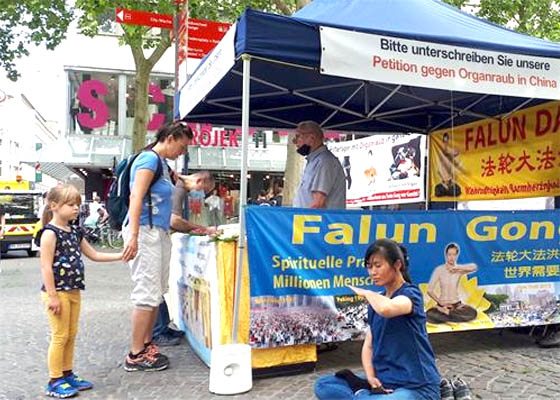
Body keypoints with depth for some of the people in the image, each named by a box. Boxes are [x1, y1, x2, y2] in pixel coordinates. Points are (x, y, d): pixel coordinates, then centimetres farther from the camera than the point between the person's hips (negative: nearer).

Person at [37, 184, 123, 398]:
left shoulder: (75, 232, 11)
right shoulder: (50, 233, -14)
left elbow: (94, 255, 18)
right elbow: (46, 267, -17)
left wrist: (121, 255, 10)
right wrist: (52, 296, -19)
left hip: (73, 291, 8)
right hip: (57, 292, -8)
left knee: (71, 335, 14)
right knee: (60, 336, -1)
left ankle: (67, 375, 26)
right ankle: (55, 382, 10)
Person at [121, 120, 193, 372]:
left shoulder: (162, 164, 19)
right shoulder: (149, 158, -9)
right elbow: (136, 197, -20)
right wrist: (133, 236, -28)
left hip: (159, 233, 10)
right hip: (145, 231, -10)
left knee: (156, 293, 12)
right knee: (146, 293, -6)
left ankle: (146, 345, 22)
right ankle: (135, 356, 3)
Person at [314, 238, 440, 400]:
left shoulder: (411, 293, -12)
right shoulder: (377, 301, 11)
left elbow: (386, 309, -36)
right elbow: (368, 345, 10)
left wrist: (366, 293, -15)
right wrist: (371, 378, -9)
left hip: (417, 386, -7)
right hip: (383, 382, 7)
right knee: (323, 386, -7)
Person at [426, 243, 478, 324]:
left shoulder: (459, 269, -1)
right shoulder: (439, 269, -5)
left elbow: (474, 267, -22)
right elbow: (430, 290, -7)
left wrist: (458, 267, -27)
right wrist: (441, 303, -13)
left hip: (457, 304, 3)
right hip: (442, 305, -3)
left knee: (472, 313, -29)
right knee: (430, 315, -34)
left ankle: (444, 313, -16)